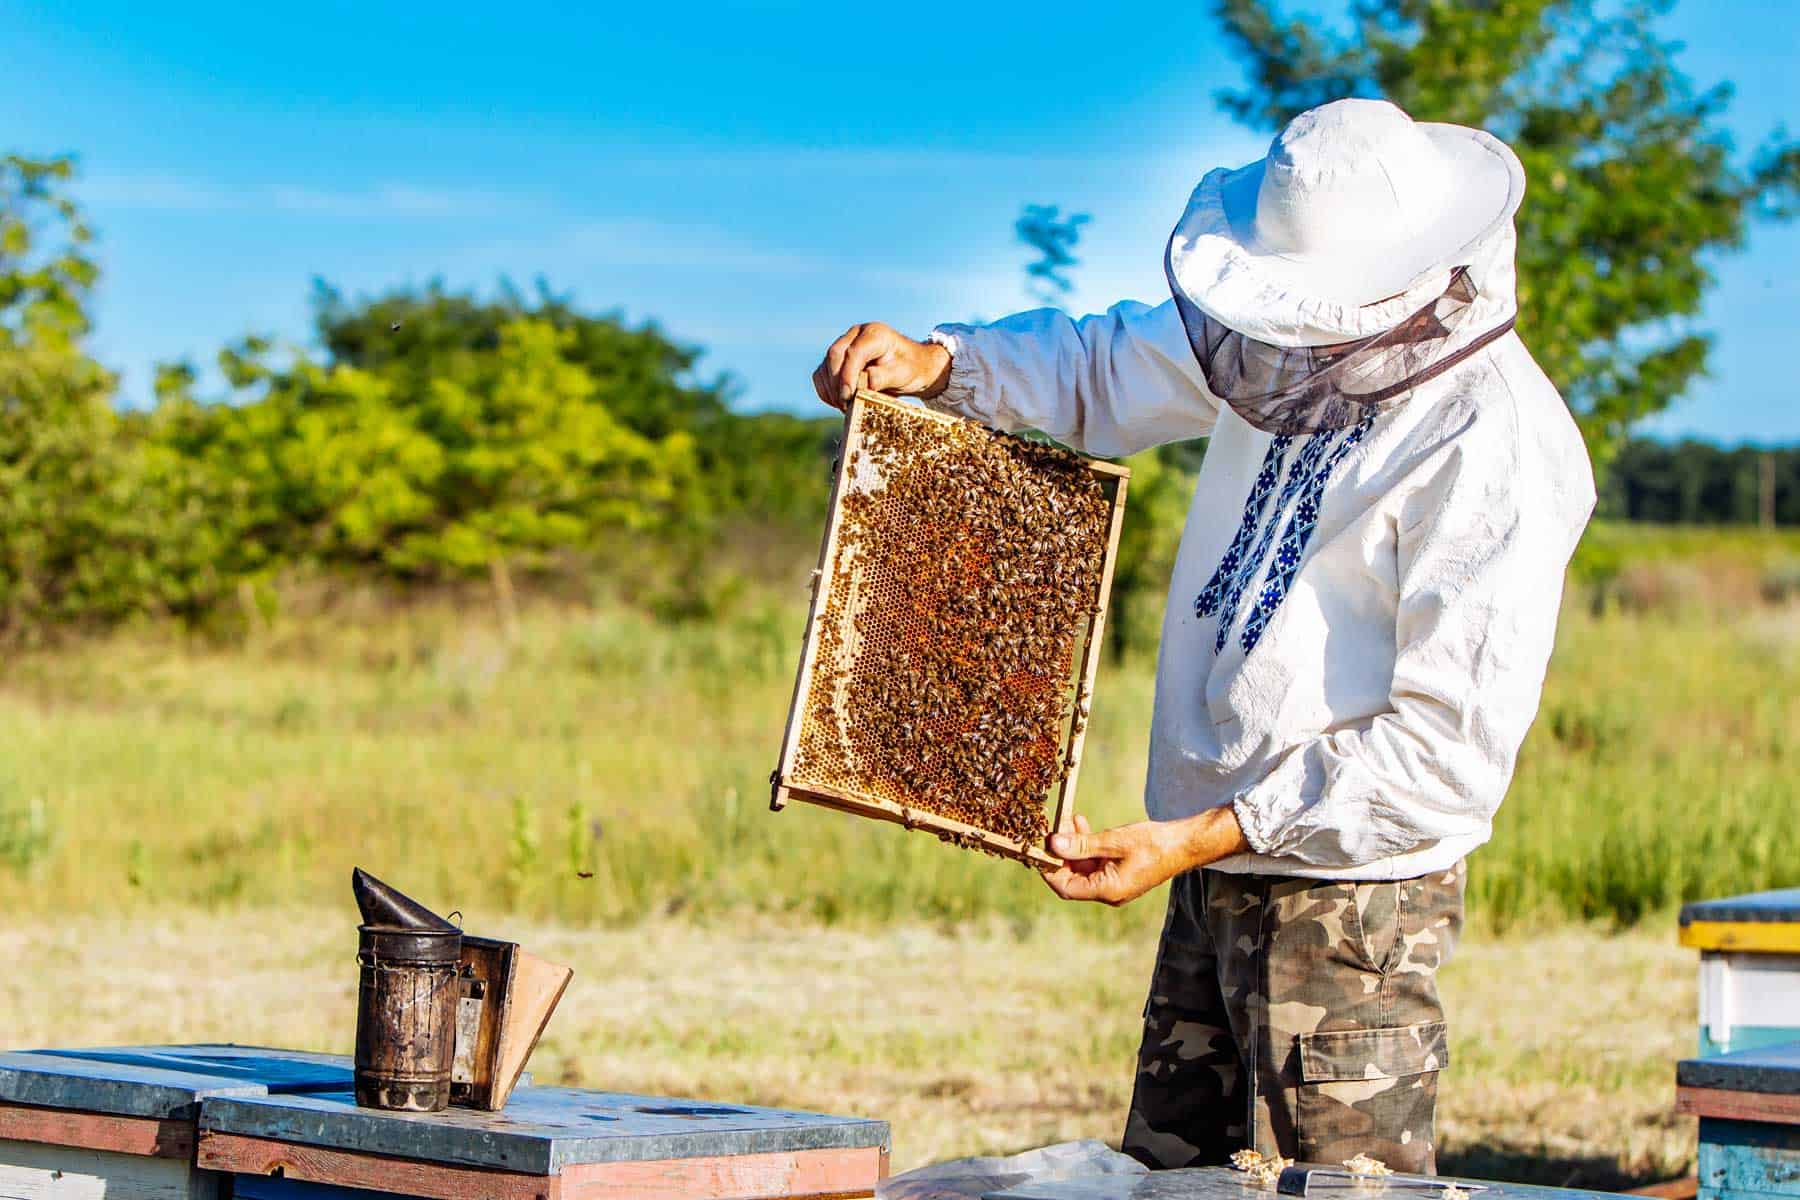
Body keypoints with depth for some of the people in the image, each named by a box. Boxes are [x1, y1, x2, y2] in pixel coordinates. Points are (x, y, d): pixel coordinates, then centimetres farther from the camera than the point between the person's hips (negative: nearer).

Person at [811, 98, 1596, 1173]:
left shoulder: (1498, 454, -21)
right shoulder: (1307, 350, 4)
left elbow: (1452, 744, -23)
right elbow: (1106, 367, 20)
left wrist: (1200, 837, -24)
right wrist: (938, 362, 0)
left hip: (1350, 895, -8)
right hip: (1214, 881, 8)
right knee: (1161, 1175, 15)